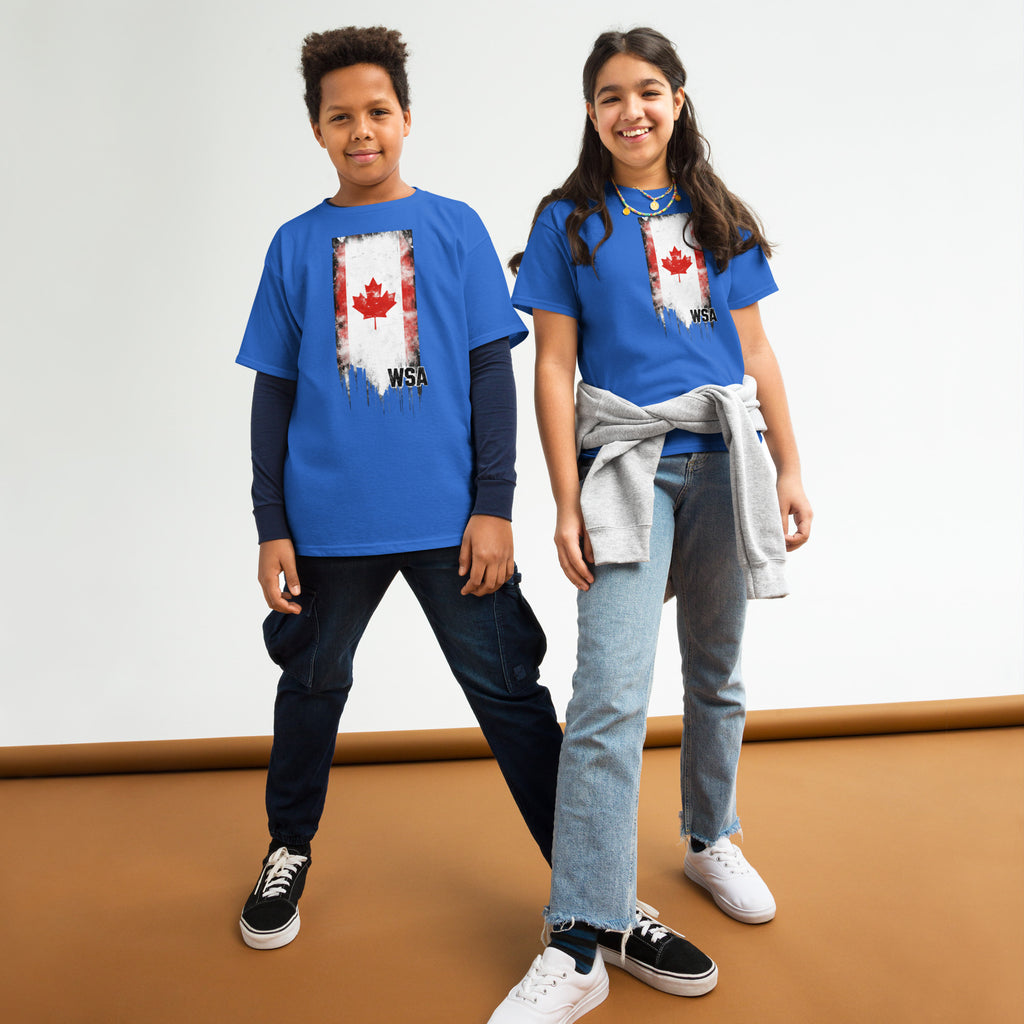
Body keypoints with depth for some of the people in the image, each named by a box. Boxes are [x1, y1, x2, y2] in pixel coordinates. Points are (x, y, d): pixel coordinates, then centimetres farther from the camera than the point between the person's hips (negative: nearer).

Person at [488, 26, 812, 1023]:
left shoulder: (717, 217, 14)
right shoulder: (569, 221, 6)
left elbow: (756, 352, 14)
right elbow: (553, 367, 0)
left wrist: (790, 470, 7)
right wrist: (566, 503, -7)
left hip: (723, 461, 4)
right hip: (625, 461, -3)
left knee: (717, 674, 14)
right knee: (609, 697, -14)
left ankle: (710, 840, 37)